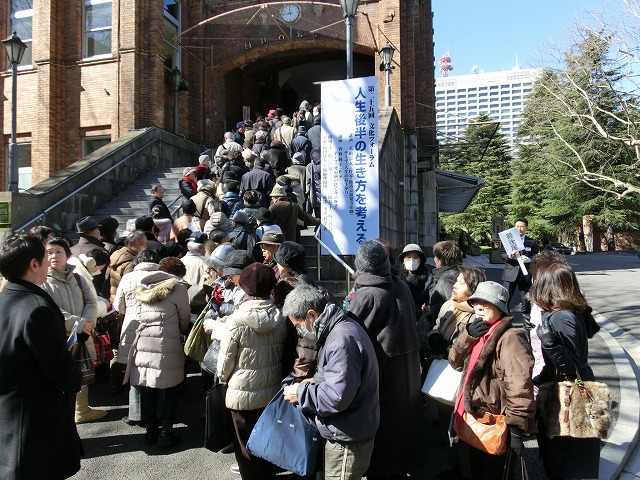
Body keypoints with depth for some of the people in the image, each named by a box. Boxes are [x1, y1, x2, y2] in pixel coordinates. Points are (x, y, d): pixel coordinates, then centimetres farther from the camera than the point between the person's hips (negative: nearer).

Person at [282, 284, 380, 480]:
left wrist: (301, 393, -16)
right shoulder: (341, 329, 6)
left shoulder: (342, 340, -27)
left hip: (347, 440, -10)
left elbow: (337, 396, -30)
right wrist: (315, 382, 7)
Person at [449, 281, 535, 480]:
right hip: (475, 421, 8)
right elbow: (455, 362, 6)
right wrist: (467, 335, -9)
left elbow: (519, 387, -26)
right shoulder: (477, 333, 9)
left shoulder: (509, 338, -21)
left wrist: (516, 428, -25)